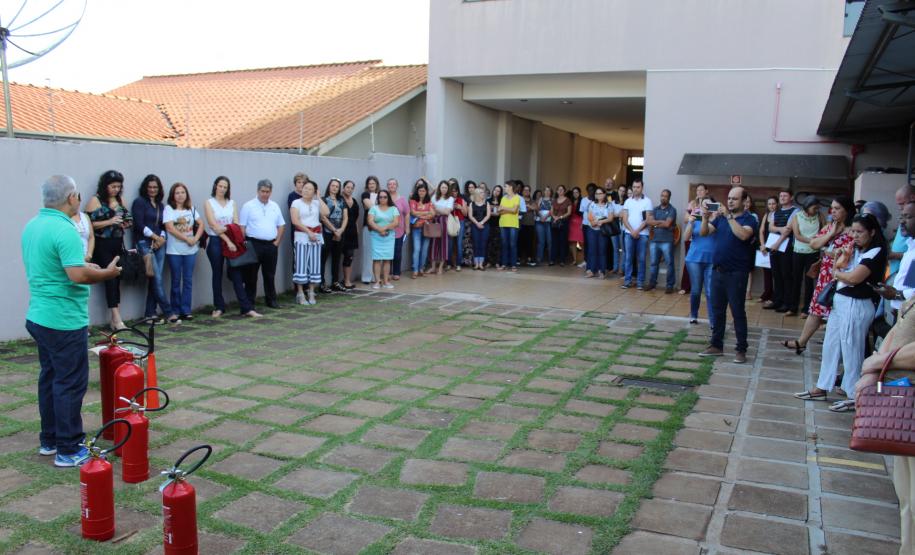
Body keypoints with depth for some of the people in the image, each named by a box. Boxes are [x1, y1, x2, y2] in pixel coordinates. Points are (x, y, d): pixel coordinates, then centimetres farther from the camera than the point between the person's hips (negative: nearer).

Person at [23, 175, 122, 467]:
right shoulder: (64, 229, -21)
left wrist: (84, 265, 18)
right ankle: (68, 450, 5)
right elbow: (78, 275, -29)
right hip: (65, 321, -10)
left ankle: (49, 440, 27)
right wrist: (107, 273, -12)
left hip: (39, 316, 10)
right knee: (70, 383, -2)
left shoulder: (31, 226, 9)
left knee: (50, 377, 17)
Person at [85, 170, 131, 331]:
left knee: (117, 278, 5)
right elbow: (89, 224, -12)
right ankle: (116, 318, -7)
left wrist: (126, 224, 4)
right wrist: (109, 222, -18)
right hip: (103, 246, -6)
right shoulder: (95, 201, -5)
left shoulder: (120, 201, 12)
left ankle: (114, 317, 11)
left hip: (118, 245, 6)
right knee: (110, 279, -8)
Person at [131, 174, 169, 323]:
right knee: (157, 279, -9)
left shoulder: (160, 205, 17)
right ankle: (167, 311, -4)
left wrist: (162, 238, -4)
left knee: (155, 280, 3)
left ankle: (150, 313, 8)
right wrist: (155, 236, -8)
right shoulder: (139, 202, -1)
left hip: (159, 244, 6)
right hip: (145, 244, -6)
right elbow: (139, 224, -9)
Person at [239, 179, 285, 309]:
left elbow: (281, 225, 14)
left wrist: (277, 242, 5)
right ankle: (249, 302, 7)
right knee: (251, 275, 1)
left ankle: (271, 300, 21)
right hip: (254, 244, -4)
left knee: (270, 274, 12)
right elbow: (242, 227, -6)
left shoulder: (275, 206, 11)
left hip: (271, 245, 4)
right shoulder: (248, 206, -3)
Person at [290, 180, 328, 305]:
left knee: (314, 265, 5)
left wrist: (319, 198, 0)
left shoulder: (317, 203, 11)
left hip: (317, 235, 4)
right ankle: (300, 295, -2)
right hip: (302, 235, -4)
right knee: (301, 265, -6)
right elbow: (295, 221, -10)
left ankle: (311, 293, 12)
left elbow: (326, 213, -7)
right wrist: (308, 232, -15)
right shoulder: (296, 203, 0)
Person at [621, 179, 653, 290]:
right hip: (629, 233, 2)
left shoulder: (647, 201, 0)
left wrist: (637, 231, -10)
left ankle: (640, 282, 4)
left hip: (642, 234, -2)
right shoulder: (628, 201, 8)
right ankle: (627, 281, 6)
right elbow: (624, 219, 3)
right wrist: (632, 231, -9)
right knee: (629, 258, 2)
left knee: (641, 259, 1)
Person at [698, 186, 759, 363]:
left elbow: (743, 235, -24)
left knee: (738, 312, -1)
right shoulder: (720, 217, 10)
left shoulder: (749, 219, -5)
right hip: (717, 270, 5)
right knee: (717, 310, 11)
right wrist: (706, 217, -13)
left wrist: (729, 216, -23)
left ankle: (741, 350, 7)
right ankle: (716, 345, 21)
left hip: (736, 274, -5)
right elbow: (704, 232, 4)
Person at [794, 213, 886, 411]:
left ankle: (854, 397, 7)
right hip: (839, 301, 9)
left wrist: (837, 273, -3)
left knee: (851, 350, -3)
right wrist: (842, 263, -7)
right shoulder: (855, 250, 14)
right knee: (830, 346, 13)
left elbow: (853, 278, -21)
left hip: (856, 306, -9)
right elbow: (838, 269, 11)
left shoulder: (875, 253, -12)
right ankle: (822, 388, 23)